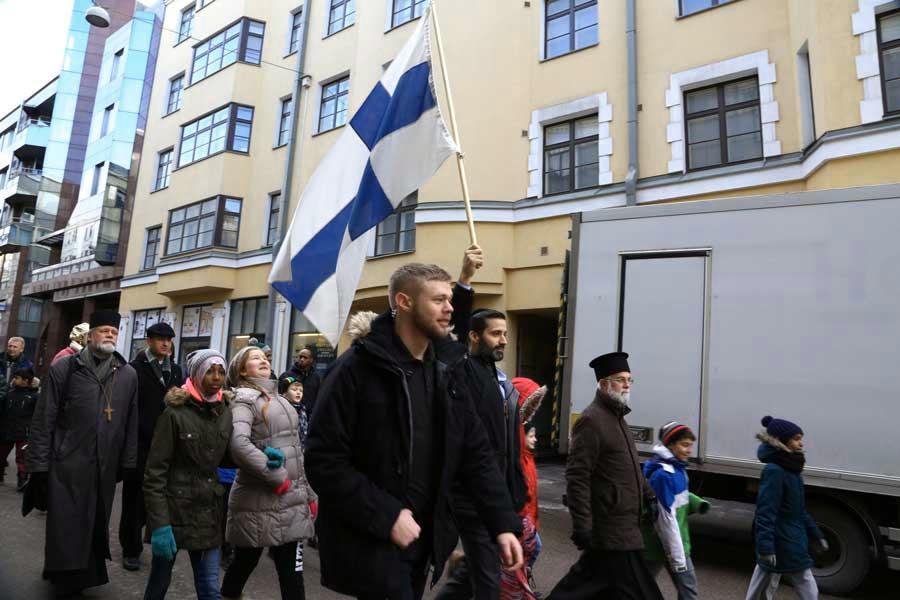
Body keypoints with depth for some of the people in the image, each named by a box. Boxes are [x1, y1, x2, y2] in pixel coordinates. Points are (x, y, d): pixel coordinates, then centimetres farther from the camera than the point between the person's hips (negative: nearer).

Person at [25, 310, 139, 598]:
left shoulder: (128, 374, 5)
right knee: (67, 528, 6)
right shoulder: (64, 368, -3)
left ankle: (91, 573, 33)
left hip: (106, 468, 3)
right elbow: (43, 420, -4)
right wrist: (38, 465, -7)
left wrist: (128, 463, 7)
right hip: (67, 466, -3)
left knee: (96, 526, 14)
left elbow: (131, 422, 7)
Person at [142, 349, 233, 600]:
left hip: (208, 511, 3)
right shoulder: (175, 413, -11)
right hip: (174, 510, -3)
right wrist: (159, 523, -19)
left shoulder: (225, 412, 3)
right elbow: (155, 472, -12)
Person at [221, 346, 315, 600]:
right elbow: (238, 443, -25)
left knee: (290, 565, 8)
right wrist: (278, 479, -20)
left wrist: (308, 493, 16)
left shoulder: (279, 399, 17)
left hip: (289, 498, 6)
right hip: (260, 499, -6)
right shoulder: (244, 399, -6)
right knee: (246, 560, 10)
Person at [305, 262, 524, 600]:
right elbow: (323, 461, -17)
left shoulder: (446, 370, 3)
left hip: (423, 539, 6)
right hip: (370, 544, -6)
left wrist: (503, 523, -3)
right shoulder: (357, 368, -16)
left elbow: (476, 454, 4)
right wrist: (385, 517, -20)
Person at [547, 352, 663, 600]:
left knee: (590, 577, 18)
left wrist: (648, 496, 19)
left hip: (621, 523, 9)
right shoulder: (591, 420, -17)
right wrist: (581, 525, -23)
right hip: (611, 528, -9)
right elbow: (577, 477, -22)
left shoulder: (617, 417, 15)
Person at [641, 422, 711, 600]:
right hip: (663, 544, -9)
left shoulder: (678, 468, 5)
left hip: (677, 542, 9)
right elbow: (666, 518, -24)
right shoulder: (662, 474, -24)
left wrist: (696, 503, -2)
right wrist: (677, 556, -22)